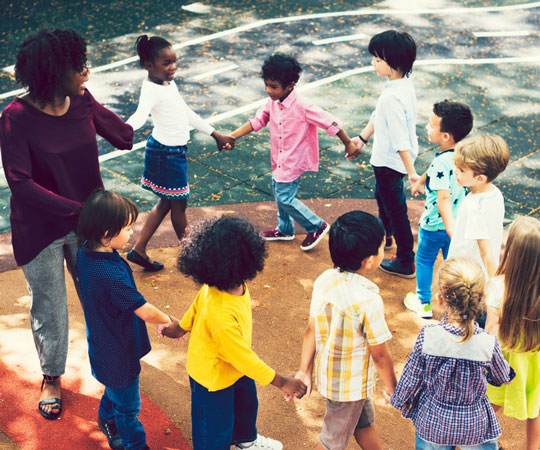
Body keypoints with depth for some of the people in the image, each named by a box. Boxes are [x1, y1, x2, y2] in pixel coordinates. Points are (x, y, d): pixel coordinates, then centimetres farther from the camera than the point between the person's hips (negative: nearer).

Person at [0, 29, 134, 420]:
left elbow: (125, 138, -9)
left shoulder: (82, 101, -8)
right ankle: (52, 377, 39)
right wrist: (76, 210, -29)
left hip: (87, 222, 4)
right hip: (40, 231, -4)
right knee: (50, 308, 14)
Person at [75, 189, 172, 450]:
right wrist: (168, 321, -11)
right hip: (119, 354, -9)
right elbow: (145, 312, -29)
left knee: (115, 387, 34)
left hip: (103, 347, 9)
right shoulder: (112, 276, -39)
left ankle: (107, 419, 58)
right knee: (128, 406, 15)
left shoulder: (85, 253, -12)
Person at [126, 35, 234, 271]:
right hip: (166, 152, -10)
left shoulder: (169, 84, 10)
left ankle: (138, 249, 23)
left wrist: (216, 135, 26)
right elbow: (140, 115, -39)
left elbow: (187, 114, 20)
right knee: (178, 205, 7)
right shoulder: (151, 89, -21)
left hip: (175, 151, 10)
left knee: (166, 203, 17)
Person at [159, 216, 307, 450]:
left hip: (234, 369, 9)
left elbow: (197, 306, 5)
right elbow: (243, 357, -34)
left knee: (246, 403, 33)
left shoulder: (224, 286, -17)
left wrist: (181, 327, 25)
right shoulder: (222, 315, -45)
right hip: (212, 379, -9)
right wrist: (281, 382, -24)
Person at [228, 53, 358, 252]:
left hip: (293, 161, -8)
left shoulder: (302, 107, -26)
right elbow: (256, 121, -1)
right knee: (279, 192, 21)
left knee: (285, 197, -6)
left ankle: (317, 226, 12)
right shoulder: (272, 103, -5)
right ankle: (285, 229, 43)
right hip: (279, 159, 8)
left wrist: (348, 144, -14)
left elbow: (329, 123, -21)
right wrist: (231, 137, -11)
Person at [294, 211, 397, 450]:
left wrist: (304, 370, 6)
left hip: (326, 374, 7)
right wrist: (392, 389, -3)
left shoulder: (324, 280, -12)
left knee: (364, 421, 29)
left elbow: (311, 330, -3)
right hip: (350, 385, -7)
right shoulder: (369, 300, -30)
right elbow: (380, 355, -19)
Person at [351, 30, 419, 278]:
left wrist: (411, 172, -30)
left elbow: (400, 139, -33)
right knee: (381, 196, 32)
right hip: (386, 158, 10)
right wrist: (362, 137, 18)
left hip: (390, 162, -10)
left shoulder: (393, 97, -34)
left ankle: (405, 262, 22)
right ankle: (385, 235, 58)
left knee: (395, 209, 6)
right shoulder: (404, 82, -3)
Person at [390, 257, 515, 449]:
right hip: (475, 426, -1)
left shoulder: (427, 337, -24)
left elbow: (410, 377, -10)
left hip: (432, 422, 1)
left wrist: (400, 401, 9)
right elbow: (502, 378, -3)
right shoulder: (488, 344, -24)